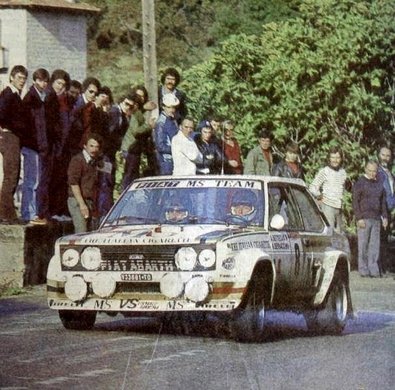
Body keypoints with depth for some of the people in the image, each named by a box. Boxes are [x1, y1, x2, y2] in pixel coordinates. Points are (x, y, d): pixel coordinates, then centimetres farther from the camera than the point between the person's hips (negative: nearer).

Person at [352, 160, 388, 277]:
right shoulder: (360, 183, -1)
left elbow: (383, 202, 21)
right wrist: (359, 218, -13)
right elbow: (355, 201, -6)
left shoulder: (379, 184, 16)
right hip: (364, 219, -5)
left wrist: (385, 217, 12)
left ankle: (373, 269, 2)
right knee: (363, 245, -3)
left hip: (376, 219, 5)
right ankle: (363, 269, 1)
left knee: (375, 245, 1)